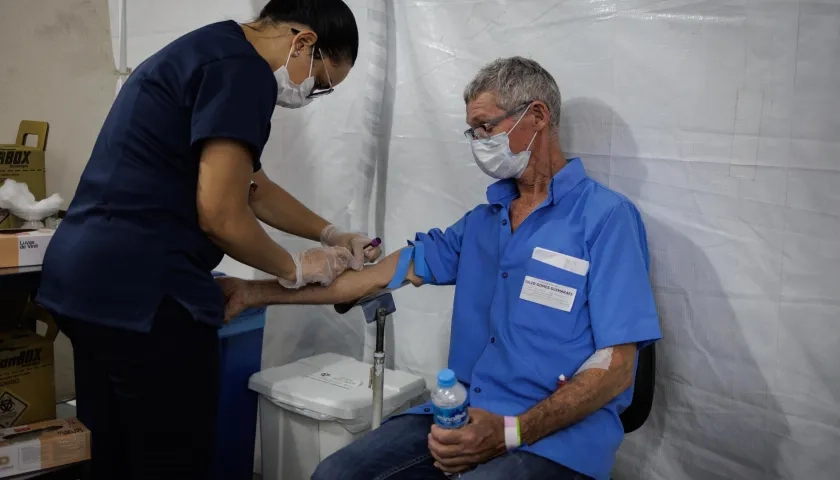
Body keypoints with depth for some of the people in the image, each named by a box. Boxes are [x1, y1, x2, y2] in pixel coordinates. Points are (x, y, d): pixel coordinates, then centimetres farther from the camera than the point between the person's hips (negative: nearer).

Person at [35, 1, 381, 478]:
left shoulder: (210, 52, 19)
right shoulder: (242, 69, -13)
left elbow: (253, 189, 25)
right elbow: (221, 214, -18)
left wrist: (332, 235, 23)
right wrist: (295, 269, -1)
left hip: (87, 277, 10)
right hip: (141, 290, -10)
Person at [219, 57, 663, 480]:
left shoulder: (605, 216, -8)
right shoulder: (483, 220, 14)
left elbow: (617, 366, -12)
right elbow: (388, 272, 11)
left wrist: (510, 432, -24)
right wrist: (258, 294, 8)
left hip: (556, 434, -6)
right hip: (465, 416, 6)